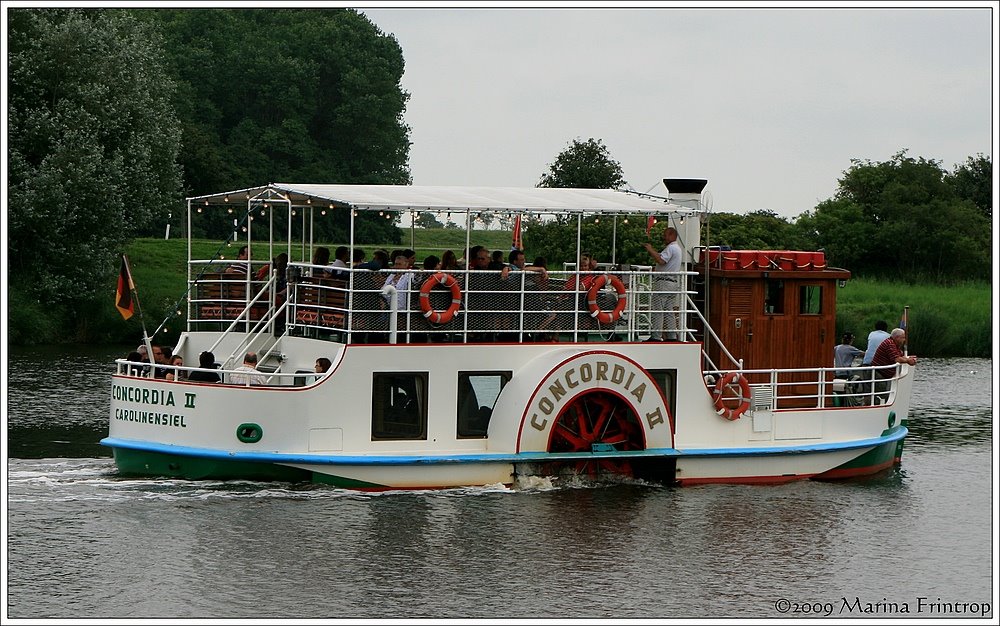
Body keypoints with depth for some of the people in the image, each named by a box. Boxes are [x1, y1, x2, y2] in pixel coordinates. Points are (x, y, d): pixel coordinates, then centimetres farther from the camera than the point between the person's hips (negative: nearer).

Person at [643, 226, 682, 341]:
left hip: (663, 282, -10)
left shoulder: (671, 248, -12)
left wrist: (650, 250, -16)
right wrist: (652, 251, 13)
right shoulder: (677, 248, 22)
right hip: (673, 282, 10)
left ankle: (656, 336, -12)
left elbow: (661, 260, -26)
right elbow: (662, 258, 23)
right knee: (670, 311, 10)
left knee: (657, 310, -9)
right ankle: (672, 336, 9)